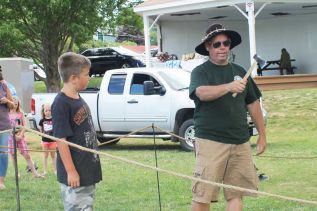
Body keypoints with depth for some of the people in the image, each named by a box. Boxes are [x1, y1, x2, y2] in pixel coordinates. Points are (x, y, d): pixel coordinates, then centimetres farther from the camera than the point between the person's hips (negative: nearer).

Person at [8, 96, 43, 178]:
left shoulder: (20, 114, 5)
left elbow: (25, 126, 3)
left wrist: (20, 135, -9)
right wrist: (14, 135, -11)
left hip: (20, 136, 0)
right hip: (11, 136, 0)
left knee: (27, 155, -3)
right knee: (13, 156, 3)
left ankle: (35, 173, -3)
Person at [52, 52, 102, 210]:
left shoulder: (79, 99, 8)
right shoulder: (61, 104, -18)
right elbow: (61, 140, -19)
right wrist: (71, 171, -19)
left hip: (88, 170, 9)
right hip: (75, 173, -9)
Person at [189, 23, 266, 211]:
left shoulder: (239, 71, 14)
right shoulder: (200, 72, -1)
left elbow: (253, 104, 20)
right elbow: (202, 93, -23)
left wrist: (262, 135, 18)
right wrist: (228, 87, -39)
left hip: (241, 142, 5)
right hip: (211, 141, -5)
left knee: (236, 195, 4)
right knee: (203, 195, -5)